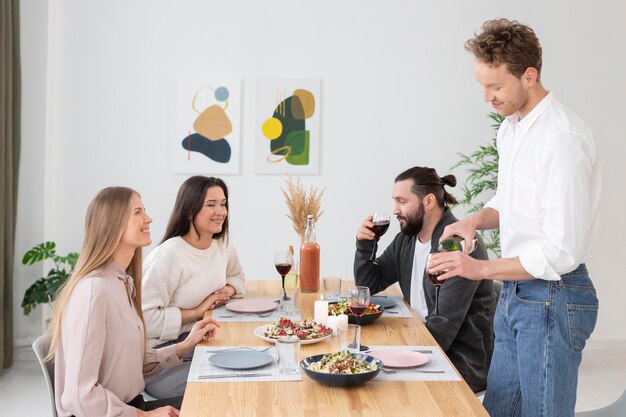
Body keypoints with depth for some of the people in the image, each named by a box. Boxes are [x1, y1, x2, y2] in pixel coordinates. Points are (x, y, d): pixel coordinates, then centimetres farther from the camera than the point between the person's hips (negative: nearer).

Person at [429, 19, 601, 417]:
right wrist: (477, 219, 1)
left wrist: (481, 268, -19)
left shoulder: (562, 138, -22)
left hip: (552, 298, -9)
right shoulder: (510, 127, 7)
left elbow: (562, 252, -24)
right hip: (515, 293, 9)